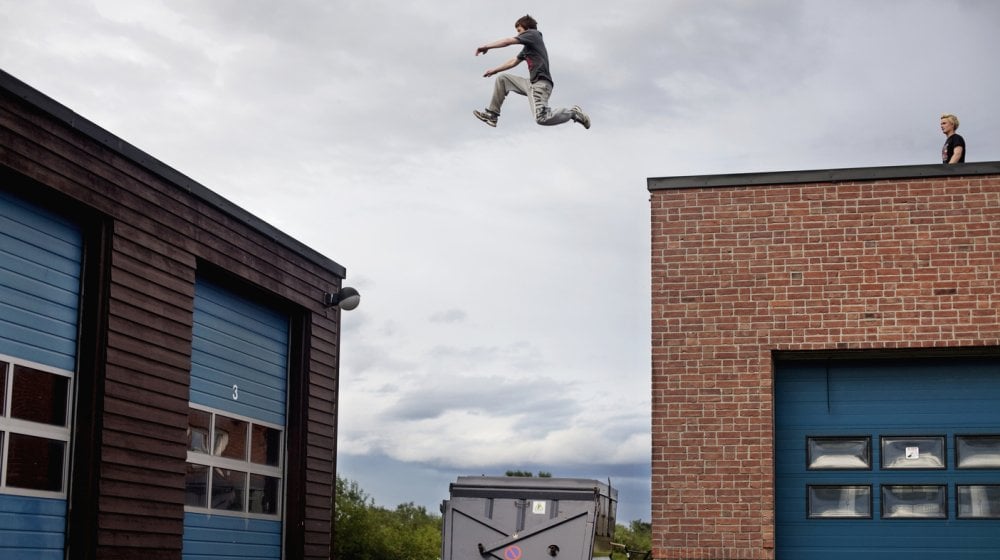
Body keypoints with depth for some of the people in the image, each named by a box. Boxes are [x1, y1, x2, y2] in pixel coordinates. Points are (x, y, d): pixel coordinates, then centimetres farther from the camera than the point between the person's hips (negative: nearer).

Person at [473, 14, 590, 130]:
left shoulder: (532, 33, 2)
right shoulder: (527, 47, 27)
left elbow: (507, 42, -4)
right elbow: (513, 62, 34)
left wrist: (486, 46, 1)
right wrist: (495, 70, 33)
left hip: (540, 83, -10)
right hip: (531, 83, 10)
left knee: (542, 118, -28)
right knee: (502, 78, 14)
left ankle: (573, 113, -7)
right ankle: (492, 114, 10)